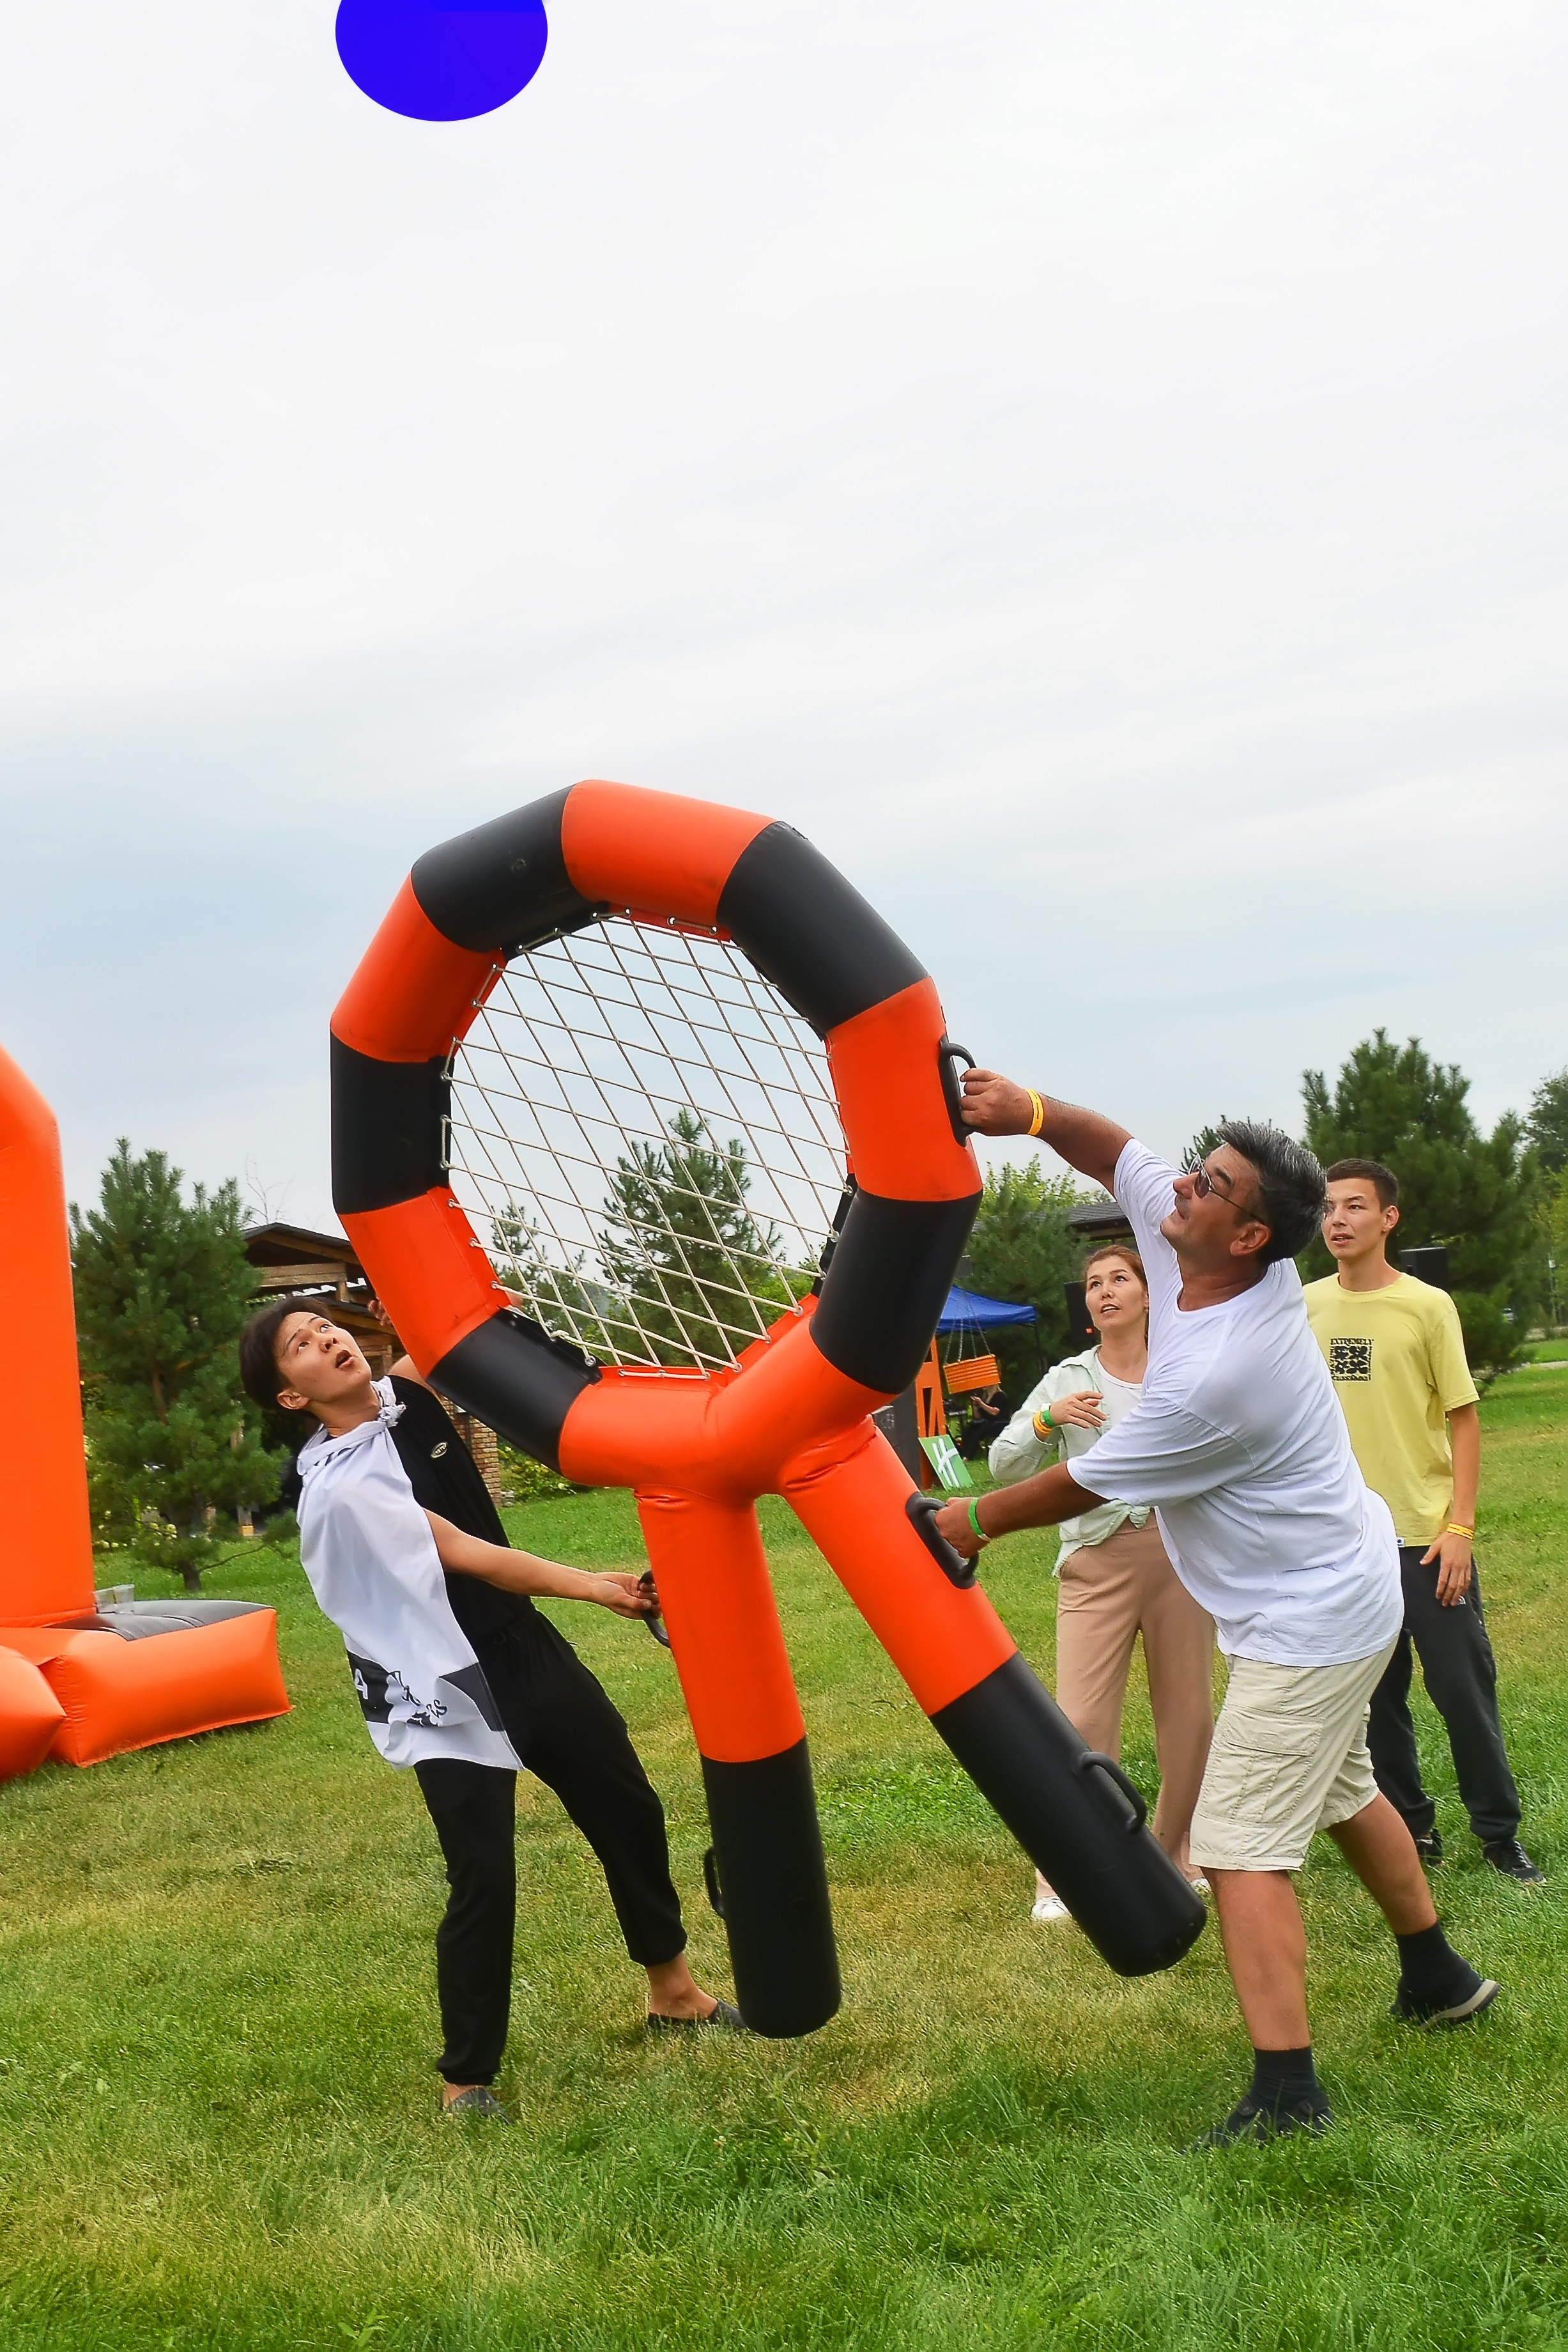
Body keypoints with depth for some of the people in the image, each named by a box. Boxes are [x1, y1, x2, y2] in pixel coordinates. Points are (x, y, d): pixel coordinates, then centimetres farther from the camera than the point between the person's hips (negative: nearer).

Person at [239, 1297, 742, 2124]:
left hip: (527, 1649, 8)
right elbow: (465, 1555, -23)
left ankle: (673, 1991, 38)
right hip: (448, 1697, -8)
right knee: (484, 1884, -10)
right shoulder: (337, 1487, -20)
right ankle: (465, 2080, 11)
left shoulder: (408, 1395, 0)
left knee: (629, 1810, 17)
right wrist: (598, 1588, -24)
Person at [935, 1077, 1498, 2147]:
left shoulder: (1215, 1376, -32)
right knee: (1344, 1793, 26)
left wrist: (973, 1521, -2)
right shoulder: (1189, 1242, -10)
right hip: (1347, 1590, 10)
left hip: (1303, 1625, -10)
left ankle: (1287, 2093, -11)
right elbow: (1121, 1153, 4)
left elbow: (1080, 1486, -19)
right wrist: (1034, 1113, -17)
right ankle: (1438, 1977, 43)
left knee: (1242, 1847, -10)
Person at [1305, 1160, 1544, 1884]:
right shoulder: (1306, 1308, 3)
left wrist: (1459, 1528, -11)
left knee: (1464, 1689, 2)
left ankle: (1499, 1833, 16)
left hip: (1427, 1534, -3)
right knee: (1377, 1696, 9)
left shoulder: (1427, 1305, -6)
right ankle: (1412, 1829, 23)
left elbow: (1463, 1419, -4)